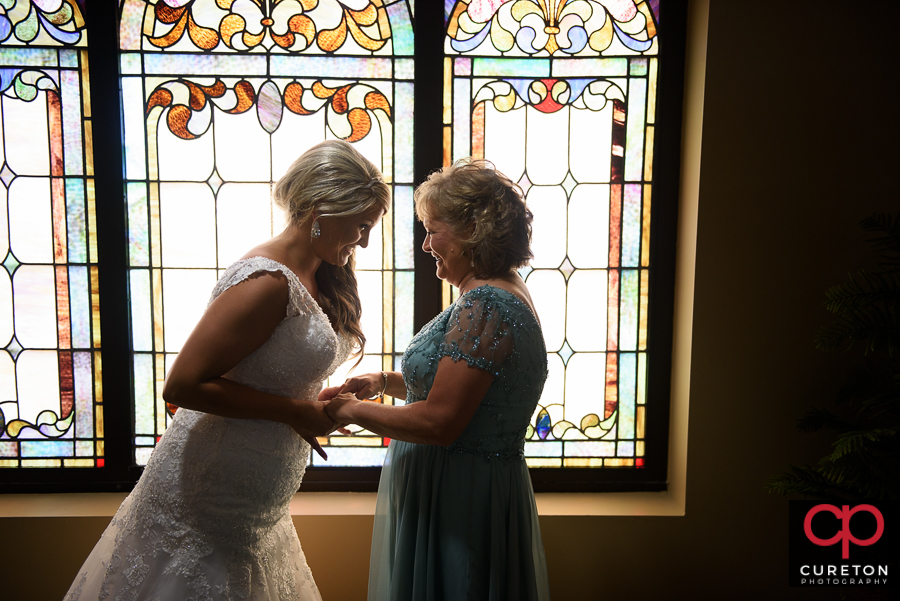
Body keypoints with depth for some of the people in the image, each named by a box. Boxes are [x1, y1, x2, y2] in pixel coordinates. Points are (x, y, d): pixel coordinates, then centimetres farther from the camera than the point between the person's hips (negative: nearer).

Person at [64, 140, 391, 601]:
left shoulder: (316, 276, 5)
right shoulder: (266, 283, -25)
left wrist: (319, 402, 0)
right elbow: (182, 385, -26)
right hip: (208, 497, -9)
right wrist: (294, 411, -22)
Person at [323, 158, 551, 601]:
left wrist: (352, 410, -12)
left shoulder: (485, 306, -23)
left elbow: (438, 422, -26)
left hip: (460, 502, -10)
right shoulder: (498, 295, 10)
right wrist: (385, 382, 7)